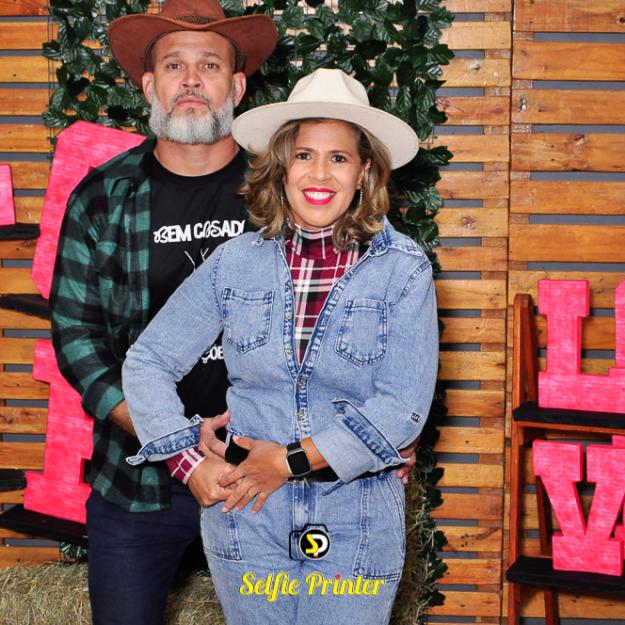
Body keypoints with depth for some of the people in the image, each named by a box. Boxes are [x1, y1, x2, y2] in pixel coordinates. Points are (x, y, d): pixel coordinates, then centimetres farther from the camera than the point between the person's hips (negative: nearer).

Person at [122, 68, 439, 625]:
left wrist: (292, 460, -14)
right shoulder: (237, 262, -1)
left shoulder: (403, 269, -7)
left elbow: (404, 407, -13)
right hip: (247, 519, 2)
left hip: (357, 523, -1)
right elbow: (146, 363, 4)